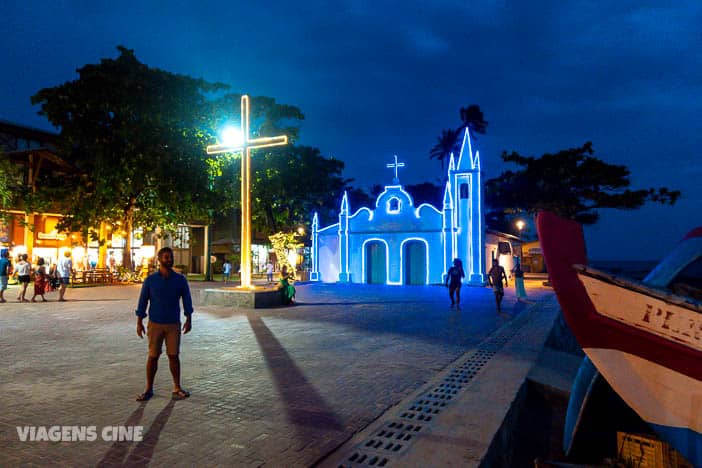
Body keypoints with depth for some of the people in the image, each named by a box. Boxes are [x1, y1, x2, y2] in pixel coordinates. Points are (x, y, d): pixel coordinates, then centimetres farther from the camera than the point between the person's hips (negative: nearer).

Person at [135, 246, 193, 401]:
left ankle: (177, 389, 15)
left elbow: (187, 300, 1)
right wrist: (139, 323, -3)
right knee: (153, 356, 5)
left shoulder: (180, 279, -2)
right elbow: (142, 301, -1)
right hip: (155, 324, 0)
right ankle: (149, 389, 18)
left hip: (174, 325, 1)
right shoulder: (150, 280, -4)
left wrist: (189, 320, -5)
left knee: (173, 356, 4)